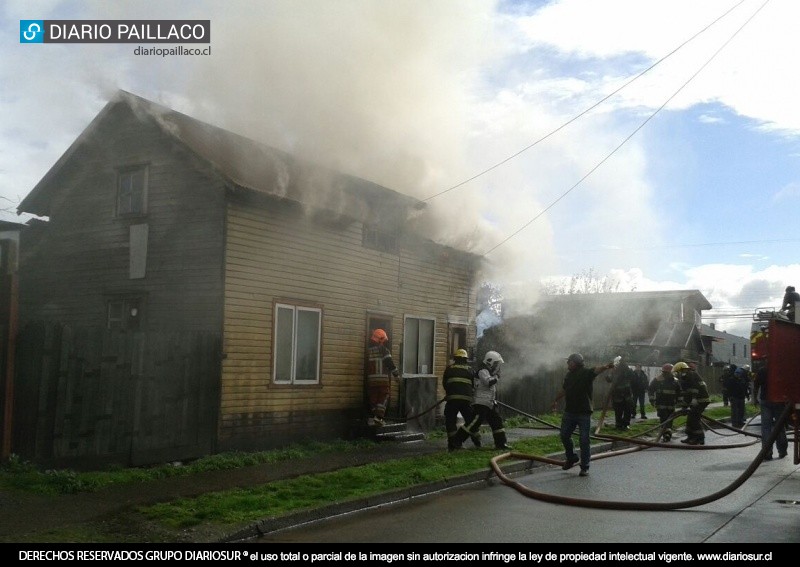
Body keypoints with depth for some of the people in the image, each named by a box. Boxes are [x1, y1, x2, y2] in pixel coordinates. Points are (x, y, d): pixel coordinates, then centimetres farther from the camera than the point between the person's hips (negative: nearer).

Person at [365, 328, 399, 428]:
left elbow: (367, 365, 7)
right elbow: (389, 363, -11)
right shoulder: (384, 349, -8)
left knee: (373, 399, 13)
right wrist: (396, 374, -2)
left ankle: (372, 418, 12)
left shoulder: (368, 350, 7)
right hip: (384, 378, -4)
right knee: (383, 399, 4)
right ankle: (378, 417, -7)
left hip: (372, 379, 4)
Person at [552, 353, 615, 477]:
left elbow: (596, 370, -31)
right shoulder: (569, 375, 11)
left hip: (584, 413, -6)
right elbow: (564, 390, 28)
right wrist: (556, 400, 41)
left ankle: (584, 467, 5)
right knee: (564, 436, 12)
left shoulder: (586, 373, -9)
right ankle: (571, 458, 34)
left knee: (584, 440, -4)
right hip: (569, 412, 6)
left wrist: (606, 367, -53)